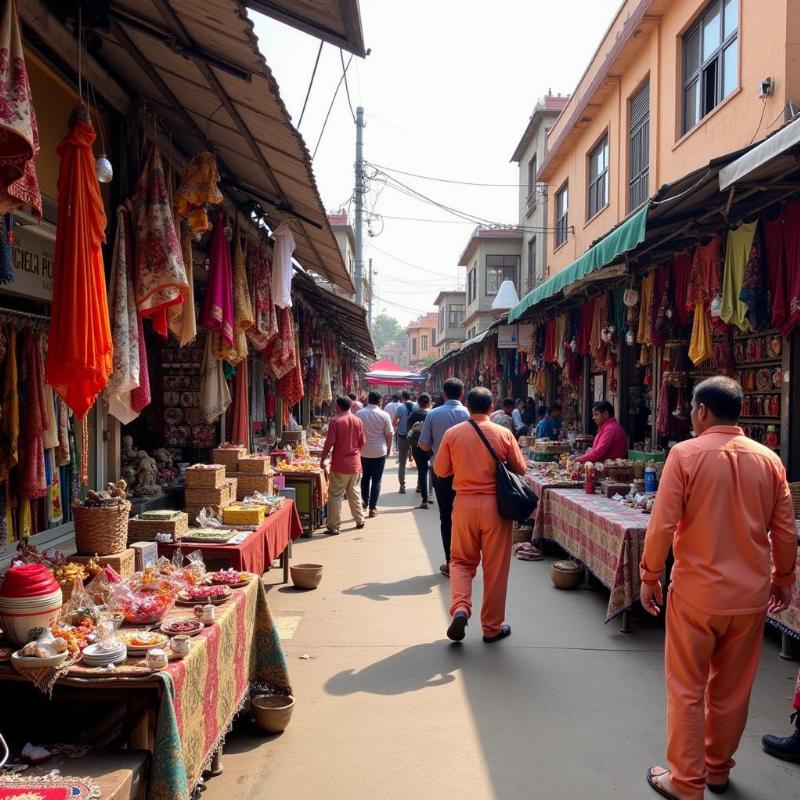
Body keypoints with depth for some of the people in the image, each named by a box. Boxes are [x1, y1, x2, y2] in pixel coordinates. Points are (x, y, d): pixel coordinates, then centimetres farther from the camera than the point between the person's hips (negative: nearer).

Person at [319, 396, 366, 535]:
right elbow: (362, 443, 8)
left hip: (340, 464, -5)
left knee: (335, 495, 0)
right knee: (354, 492, 20)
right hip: (355, 464, 5)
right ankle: (360, 520, 28)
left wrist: (322, 458, -4)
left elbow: (329, 442, -15)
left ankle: (334, 527, 0)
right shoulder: (358, 421, 3)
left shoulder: (335, 421, -11)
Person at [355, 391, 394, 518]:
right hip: (379, 452, -2)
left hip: (364, 451, 2)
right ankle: (372, 507, 5)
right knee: (376, 480, 6)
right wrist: (388, 448, 10)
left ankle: (365, 502, 31)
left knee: (365, 477, 21)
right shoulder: (384, 415, -9)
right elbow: (389, 434, -5)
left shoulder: (359, 414, -6)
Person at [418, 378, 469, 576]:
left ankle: (450, 562, 11)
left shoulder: (433, 414, -6)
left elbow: (423, 445, -5)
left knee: (446, 517, 8)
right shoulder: (468, 414, -9)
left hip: (440, 472, 1)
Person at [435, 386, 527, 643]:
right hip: (495, 504, -1)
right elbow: (520, 468, 3)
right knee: (495, 567, 9)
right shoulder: (504, 434, -5)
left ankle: (460, 608, -7)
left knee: (462, 560, 16)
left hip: (464, 503, 1)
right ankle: (492, 627, 18)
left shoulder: (453, 433, -3)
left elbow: (440, 469, 4)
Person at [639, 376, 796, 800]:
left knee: (686, 690, 9)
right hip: (750, 594, 4)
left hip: (696, 591, -4)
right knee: (732, 690, 18)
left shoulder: (685, 454, -12)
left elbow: (662, 524, -14)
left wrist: (649, 577, -1)